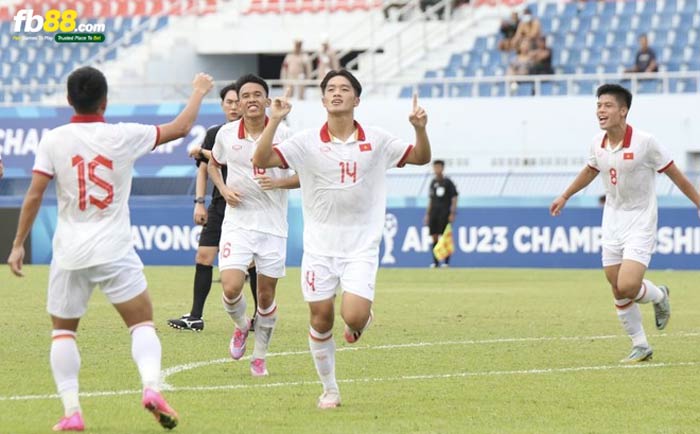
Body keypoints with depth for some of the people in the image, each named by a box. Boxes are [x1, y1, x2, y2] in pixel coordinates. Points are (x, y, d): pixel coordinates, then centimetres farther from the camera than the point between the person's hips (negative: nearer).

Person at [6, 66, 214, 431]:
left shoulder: (53, 141, -4)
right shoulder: (123, 136, -4)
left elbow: (34, 196, -6)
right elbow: (180, 128, 7)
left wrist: (18, 245, 2)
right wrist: (198, 92, 24)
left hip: (69, 252, 1)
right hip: (114, 250, -1)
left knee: (63, 330, 13)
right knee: (142, 322, 5)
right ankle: (151, 387, -19)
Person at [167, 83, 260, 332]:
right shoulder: (214, 134, 12)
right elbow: (203, 169, 15)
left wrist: (204, 152, -6)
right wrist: (199, 202, 6)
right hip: (219, 205, 5)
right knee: (203, 256, -1)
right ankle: (195, 317, 1)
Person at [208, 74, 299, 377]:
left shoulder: (283, 136, -6)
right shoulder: (226, 134, 0)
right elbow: (213, 164, 19)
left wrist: (279, 182, -18)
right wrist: (224, 189, 1)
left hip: (273, 226, 0)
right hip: (237, 223, 0)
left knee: (266, 295, 4)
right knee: (231, 288, -16)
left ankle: (259, 357, 21)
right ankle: (241, 326, 17)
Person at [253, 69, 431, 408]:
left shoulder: (376, 142, -1)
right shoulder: (307, 142, -3)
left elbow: (421, 157, 6)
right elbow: (261, 160, -10)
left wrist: (420, 129, -13)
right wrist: (274, 122, -23)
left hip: (361, 247, -1)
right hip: (319, 247, 1)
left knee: (354, 316, -18)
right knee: (320, 320, 2)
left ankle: (363, 319, 20)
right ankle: (329, 389, 20)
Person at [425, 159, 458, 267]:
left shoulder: (448, 182, -3)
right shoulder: (433, 182, 14)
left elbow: (454, 198, -4)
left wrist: (452, 213, -11)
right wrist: (427, 214, 16)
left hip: (444, 214, -5)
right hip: (434, 213, 5)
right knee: (434, 237, 3)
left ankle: (447, 262, -3)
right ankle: (435, 262, 7)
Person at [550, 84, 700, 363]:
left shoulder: (645, 143, -18)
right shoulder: (598, 144, -2)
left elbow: (676, 175, -9)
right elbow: (590, 171, 21)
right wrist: (565, 197, 28)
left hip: (640, 223, -5)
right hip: (612, 222, 6)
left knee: (627, 287, -19)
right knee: (619, 293, 4)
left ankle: (658, 296, 15)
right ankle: (640, 347, 19)